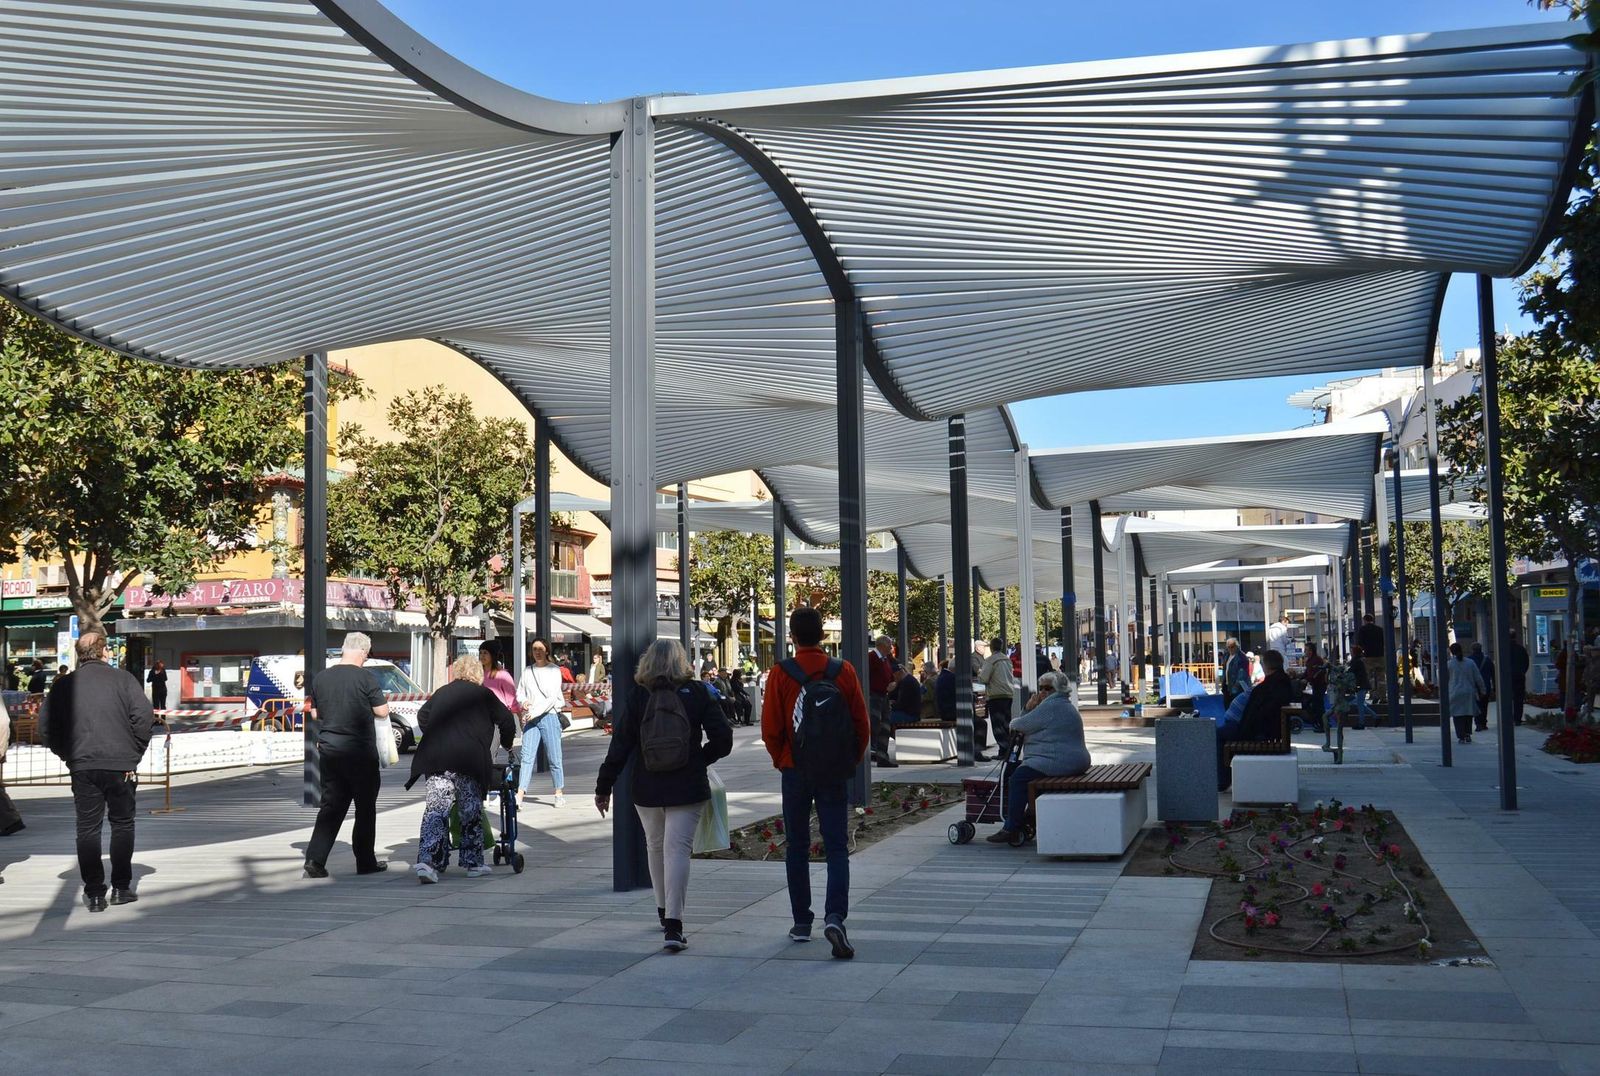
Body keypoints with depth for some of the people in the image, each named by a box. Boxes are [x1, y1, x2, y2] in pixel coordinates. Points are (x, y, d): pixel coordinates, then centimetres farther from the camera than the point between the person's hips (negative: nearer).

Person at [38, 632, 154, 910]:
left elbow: (45, 727, 4)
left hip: (82, 766, 1)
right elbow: (144, 717, -9)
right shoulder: (123, 679, -1)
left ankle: (94, 893, 5)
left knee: (87, 829, 6)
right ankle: (121, 888, 14)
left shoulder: (63, 685, 6)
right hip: (120, 765, -1)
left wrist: (67, 755, 12)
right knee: (122, 824, 12)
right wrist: (134, 754, 1)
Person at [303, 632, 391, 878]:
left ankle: (315, 859, 0)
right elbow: (382, 711, -10)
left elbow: (315, 713, 12)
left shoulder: (321, 678, 4)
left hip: (329, 748, 5)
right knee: (366, 807, 8)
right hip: (360, 751, -5)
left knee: (331, 805, 10)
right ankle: (366, 862, 14)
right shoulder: (365, 678, -13)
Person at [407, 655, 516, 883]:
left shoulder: (441, 693, 21)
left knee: (435, 810, 0)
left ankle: (427, 861, -14)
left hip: (435, 758, 3)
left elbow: (422, 715, 28)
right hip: (469, 759, -3)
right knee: (471, 811, 8)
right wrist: (507, 744, 27)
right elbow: (506, 720, 10)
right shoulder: (483, 694, 10)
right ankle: (473, 863, 15)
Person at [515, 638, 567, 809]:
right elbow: (519, 692, 18)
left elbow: (552, 697, -7)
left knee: (554, 758, 0)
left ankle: (560, 794, 10)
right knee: (527, 756, -6)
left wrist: (535, 712, -14)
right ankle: (519, 796, -12)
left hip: (549, 716, -3)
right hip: (530, 719, 3)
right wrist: (524, 702, -5)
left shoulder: (554, 670, 1)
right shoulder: (527, 671, 14)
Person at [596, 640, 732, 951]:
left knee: (655, 847, 19)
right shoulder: (697, 693, -2)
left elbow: (620, 746, -3)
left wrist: (603, 788, 3)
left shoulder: (638, 697, -2)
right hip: (688, 787, -2)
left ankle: (664, 912, 34)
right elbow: (722, 740, -4)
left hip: (646, 788, 2)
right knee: (678, 849, -5)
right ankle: (672, 925, -16)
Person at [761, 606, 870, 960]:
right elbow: (862, 726, -1)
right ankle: (834, 916, -15)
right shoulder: (844, 671, -3)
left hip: (795, 772, 0)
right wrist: (851, 761, 12)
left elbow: (770, 730, -6)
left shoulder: (780, 673, -7)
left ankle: (801, 923, 17)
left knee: (797, 847, 12)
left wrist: (781, 761, 10)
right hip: (835, 772, 1)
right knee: (836, 846, 3)